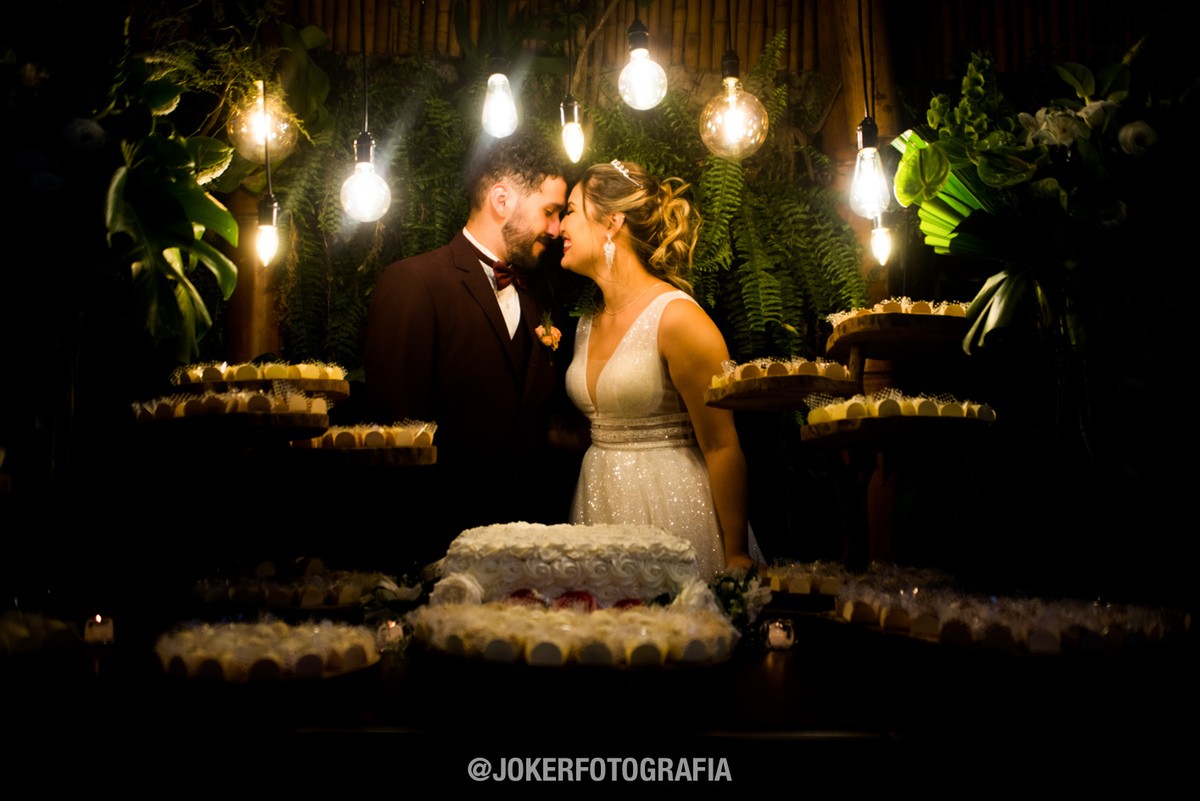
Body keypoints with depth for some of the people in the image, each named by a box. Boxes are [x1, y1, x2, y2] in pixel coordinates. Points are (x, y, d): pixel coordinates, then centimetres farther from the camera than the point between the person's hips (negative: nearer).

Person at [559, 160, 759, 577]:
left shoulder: (677, 317, -14)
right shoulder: (587, 326, 9)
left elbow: (722, 449, -14)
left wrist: (737, 558, -14)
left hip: (672, 510, -6)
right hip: (596, 503, 7)